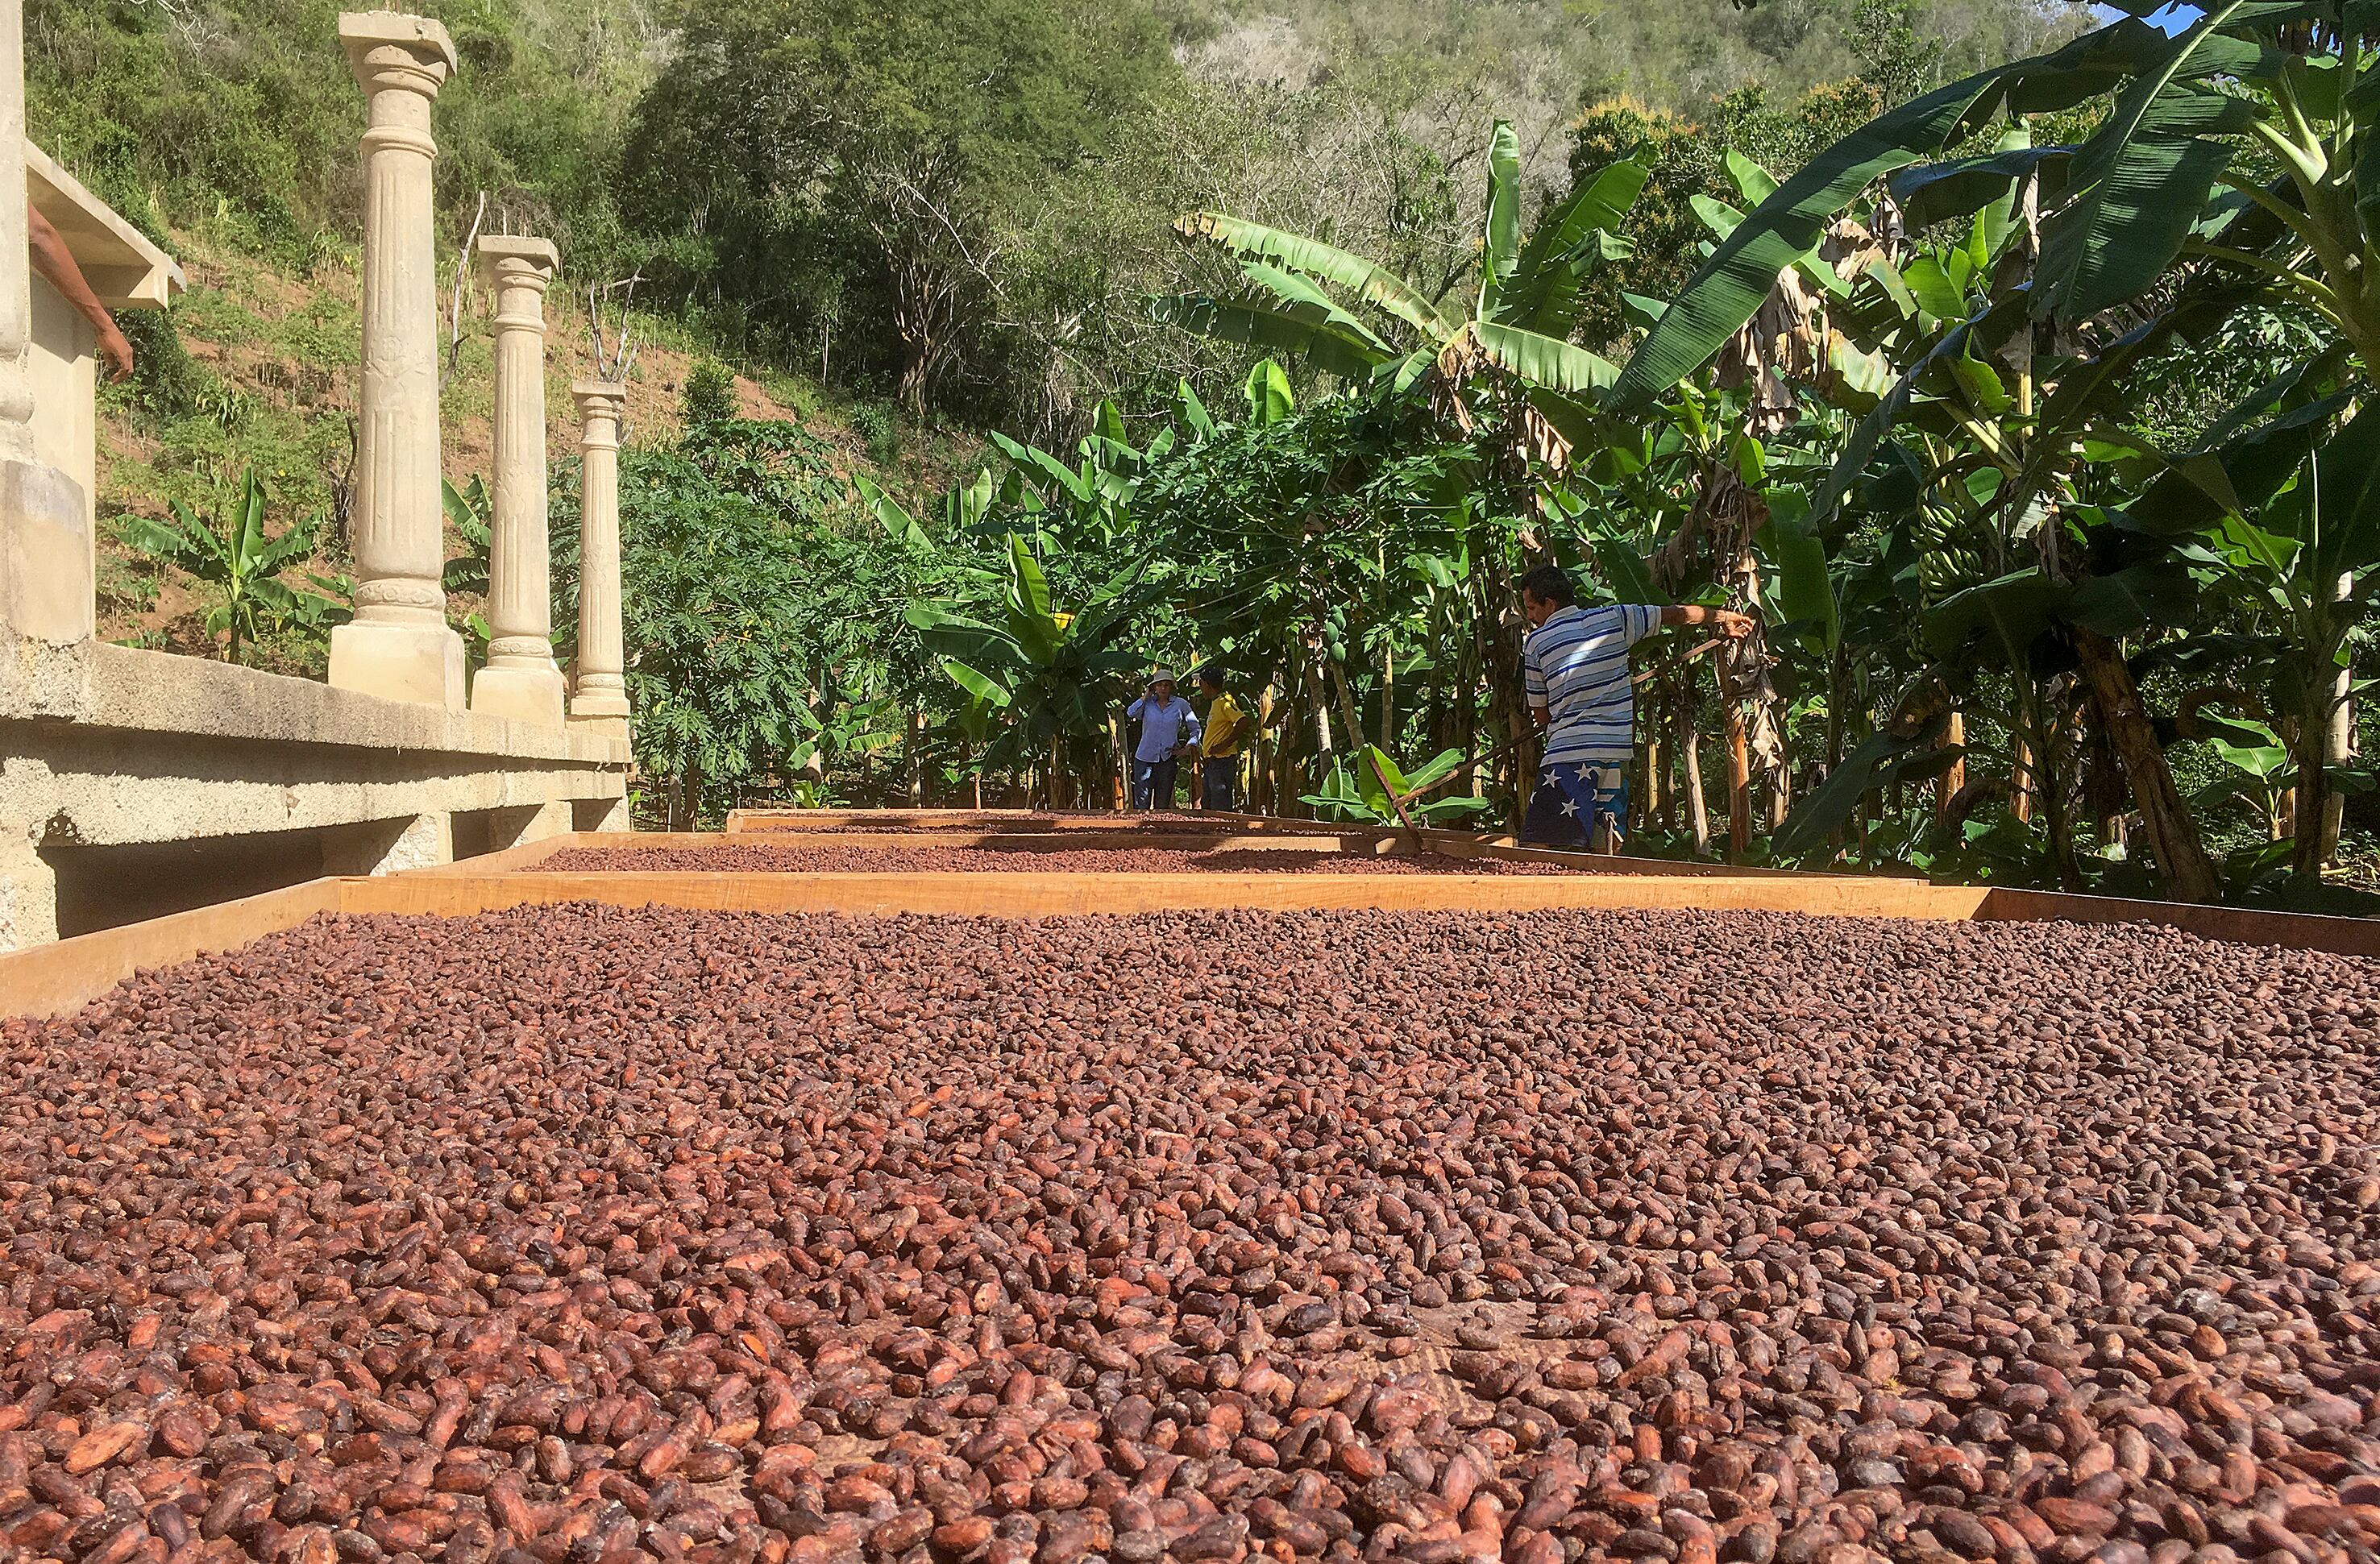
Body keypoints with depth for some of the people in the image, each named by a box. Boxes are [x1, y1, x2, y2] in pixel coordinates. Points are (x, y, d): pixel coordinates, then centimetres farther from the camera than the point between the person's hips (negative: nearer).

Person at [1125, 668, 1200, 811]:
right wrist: (1147, 696, -6)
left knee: (1163, 803, 7)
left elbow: (1195, 728, 12)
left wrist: (1188, 748, 1)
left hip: (1168, 758, 0)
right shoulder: (1147, 702, 3)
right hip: (1145, 757, 0)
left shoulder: (1180, 704, 3)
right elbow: (1131, 713, -16)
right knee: (1141, 802, -5)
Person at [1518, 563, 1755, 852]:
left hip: (1568, 754, -5)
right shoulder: (1612, 618, 10)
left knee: (1541, 850, -8)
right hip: (1618, 751, 5)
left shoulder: (1535, 642, 2)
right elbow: (1676, 614, 20)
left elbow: (1541, 716, 9)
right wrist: (1725, 617, 36)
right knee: (1606, 852, 11)